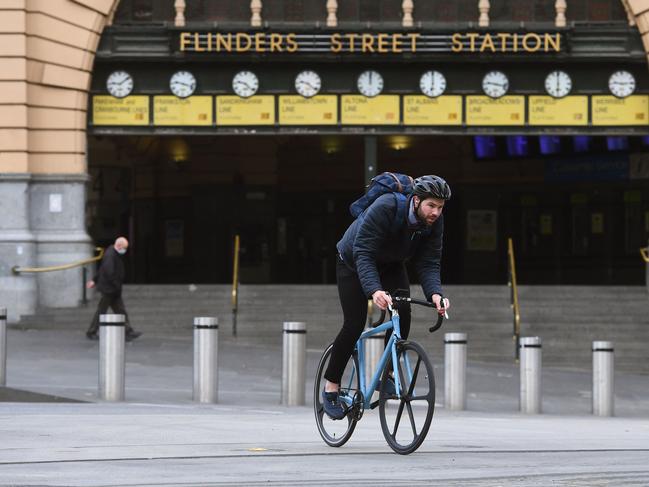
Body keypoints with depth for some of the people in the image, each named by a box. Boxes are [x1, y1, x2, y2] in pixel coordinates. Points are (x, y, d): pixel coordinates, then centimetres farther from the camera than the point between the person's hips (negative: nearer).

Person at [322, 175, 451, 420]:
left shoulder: (434, 221, -21)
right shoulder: (385, 208, -38)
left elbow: (429, 263, -21)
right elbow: (363, 253, -41)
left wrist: (435, 294, -42)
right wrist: (374, 290, -56)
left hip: (391, 265, 5)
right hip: (354, 262, -5)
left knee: (403, 314, -17)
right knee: (354, 325, -14)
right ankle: (330, 386, 1)